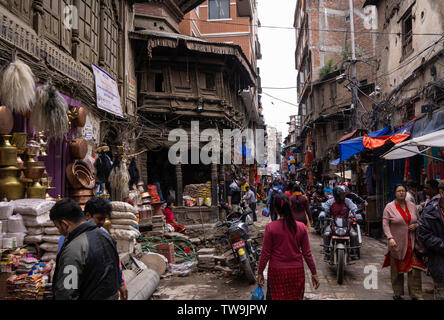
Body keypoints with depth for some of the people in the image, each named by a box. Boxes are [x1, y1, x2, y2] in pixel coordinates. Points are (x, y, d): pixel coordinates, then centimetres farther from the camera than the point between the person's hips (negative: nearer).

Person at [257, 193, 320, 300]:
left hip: (276, 272, -2)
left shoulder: (270, 227, -11)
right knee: (296, 297, 16)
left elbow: (266, 253, -7)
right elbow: (307, 253, -1)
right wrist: (314, 273, 9)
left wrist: (260, 272, 4)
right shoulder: (301, 227, -5)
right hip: (297, 271, 2)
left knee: (276, 297, 11)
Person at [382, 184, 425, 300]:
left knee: (415, 269, -3)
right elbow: (385, 224, -7)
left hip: (411, 244, 3)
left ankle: (416, 295, 8)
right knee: (397, 269, 7)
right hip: (396, 244, -3)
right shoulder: (389, 207, -3)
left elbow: (419, 220, 20)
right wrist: (390, 238, -19)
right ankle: (397, 293, 22)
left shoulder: (412, 206, 9)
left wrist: (415, 225, -3)